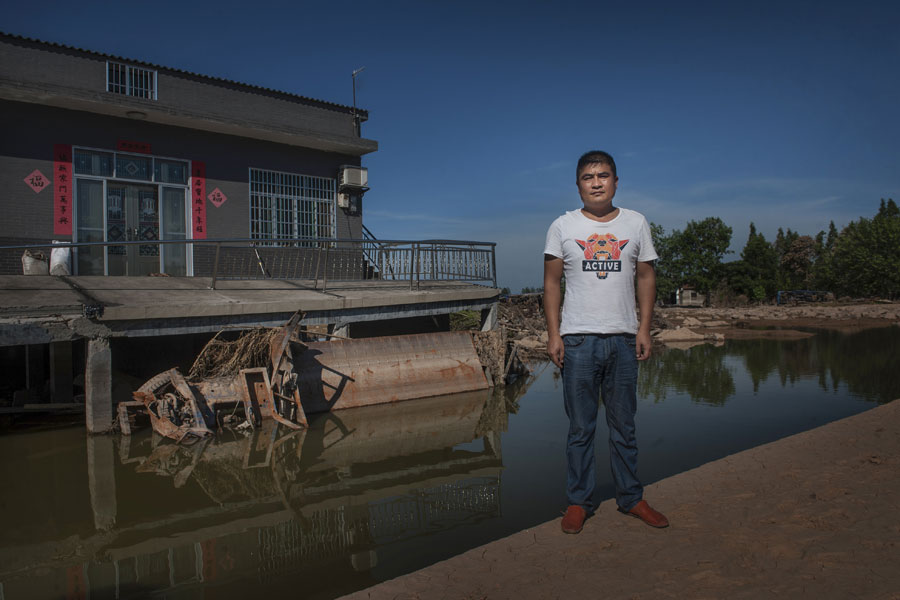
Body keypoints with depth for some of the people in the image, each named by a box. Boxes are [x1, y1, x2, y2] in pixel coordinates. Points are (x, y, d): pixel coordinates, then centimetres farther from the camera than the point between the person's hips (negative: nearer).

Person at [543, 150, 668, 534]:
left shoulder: (636, 224, 9)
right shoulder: (562, 227, 5)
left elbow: (646, 277, 11)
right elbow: (552, 283, 4)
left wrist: (644, 328, 1)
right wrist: (553, 334, -4)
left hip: (624, 338, 2)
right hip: (578, 339, -1)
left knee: (624, 426, 11)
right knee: (580, 428, 5)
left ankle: (631, 498, 24)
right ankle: (579, 502, 16)